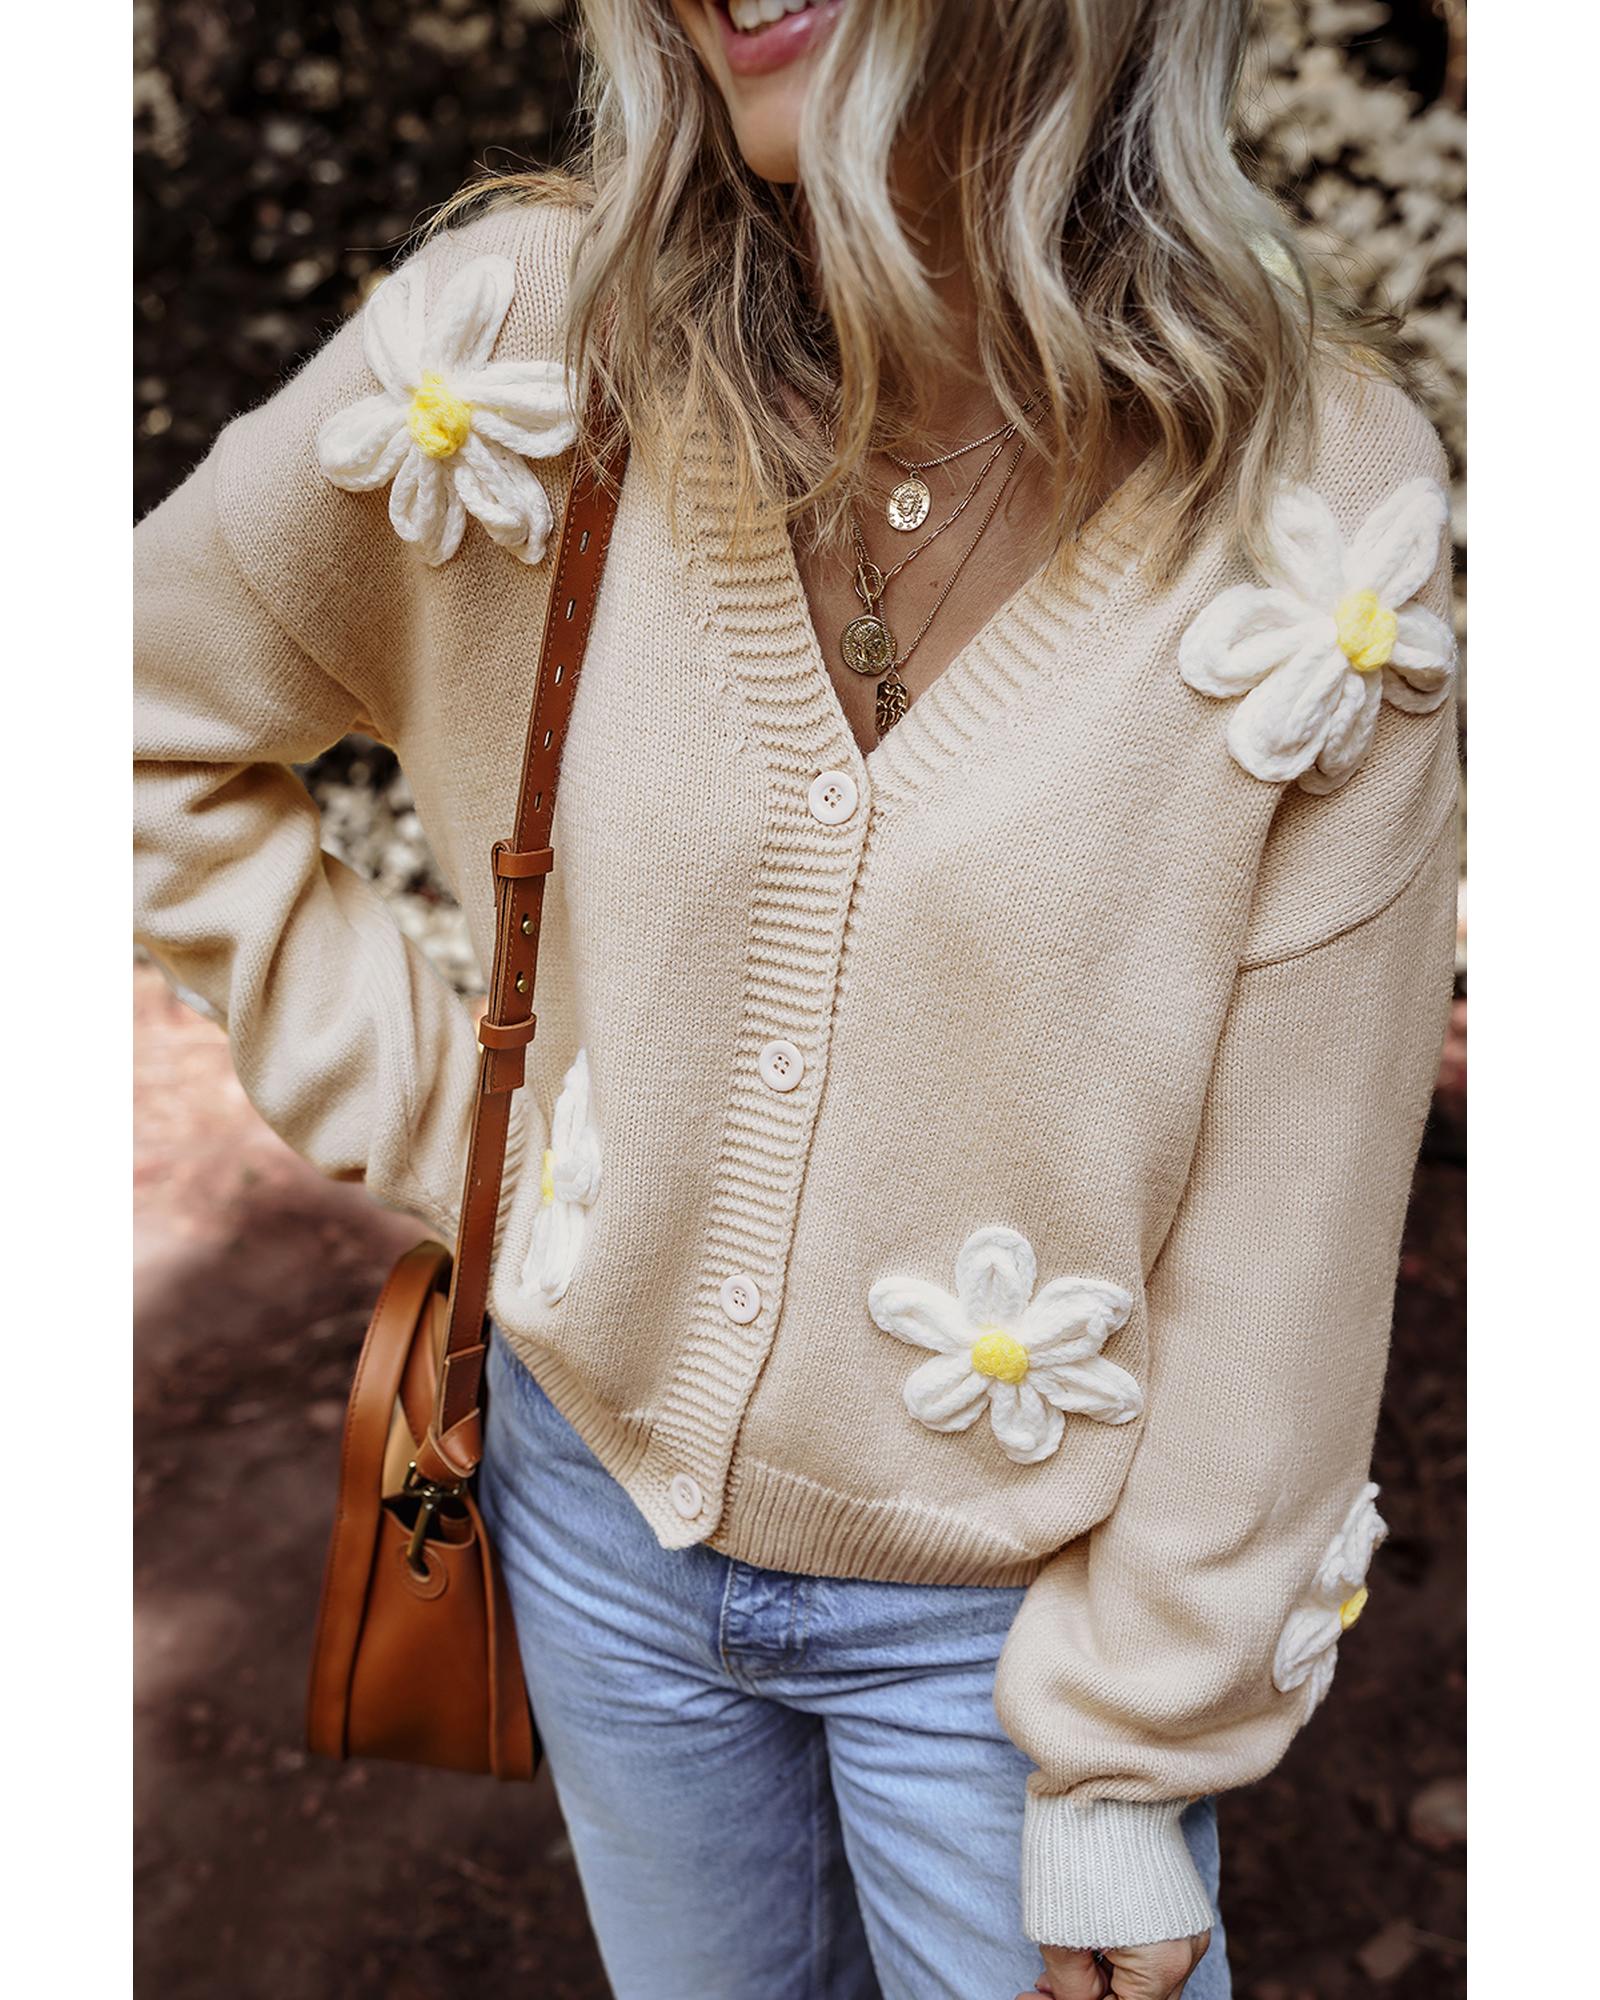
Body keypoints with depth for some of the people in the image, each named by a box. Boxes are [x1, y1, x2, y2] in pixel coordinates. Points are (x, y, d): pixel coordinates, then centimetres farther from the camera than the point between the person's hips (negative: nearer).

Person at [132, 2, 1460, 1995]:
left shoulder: (1315, 495, -18)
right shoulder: (533, 341, -14)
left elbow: (1285, 1229, -14)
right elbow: (153, 713, 2)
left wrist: (1133, 1763, -8)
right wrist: (415, 1101, -4)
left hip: (1007, 1610, -2)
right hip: (603, 1504, 3)